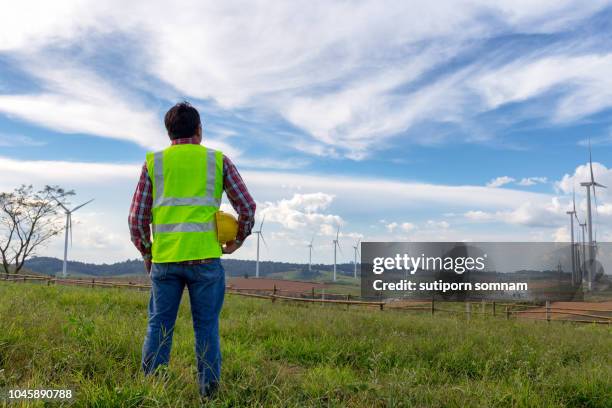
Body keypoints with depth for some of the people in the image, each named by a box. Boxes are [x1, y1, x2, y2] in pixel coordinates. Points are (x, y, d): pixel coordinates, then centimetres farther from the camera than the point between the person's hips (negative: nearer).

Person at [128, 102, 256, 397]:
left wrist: (146, 254, 18)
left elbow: (137, 218, 5)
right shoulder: (218, 160, 7)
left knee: (158, 328, 8)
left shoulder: (153, 162, 9)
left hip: (164, 259, 1)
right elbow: (247, 208, 4)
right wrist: (237, 241, 18)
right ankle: (208, 394, 9)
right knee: (206, 329, 6)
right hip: (205, 258, -1)